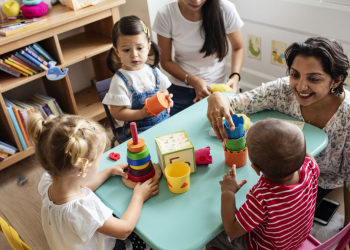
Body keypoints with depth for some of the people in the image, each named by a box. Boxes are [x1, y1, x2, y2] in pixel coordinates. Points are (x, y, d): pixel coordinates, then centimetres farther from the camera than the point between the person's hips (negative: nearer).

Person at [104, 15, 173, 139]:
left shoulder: (153, 72, 6)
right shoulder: (120, 81, -10)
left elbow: (164, 91, 21)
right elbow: (117, 113, -11)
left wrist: (166, 99, -2)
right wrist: (142, 114, -21)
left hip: (163, 121, 5)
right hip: (138, 130, -5)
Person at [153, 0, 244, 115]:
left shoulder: (226, 9, -16)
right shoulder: (165, 15, -16)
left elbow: (238, 48, 0)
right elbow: (165, 61, -6)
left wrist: (235, 77, -17)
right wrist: (192, 80, -20)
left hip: (214, 89, 0)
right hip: (180, 91, 0)